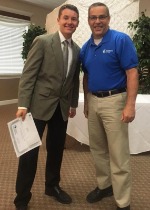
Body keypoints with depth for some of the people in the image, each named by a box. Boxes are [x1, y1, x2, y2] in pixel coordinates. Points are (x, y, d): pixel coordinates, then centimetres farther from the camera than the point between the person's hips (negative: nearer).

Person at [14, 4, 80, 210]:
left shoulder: (77, 50, 9)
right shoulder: (42, 41, -8)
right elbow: (28, 74, -11)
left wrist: (73, 103, 14)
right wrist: (23, 104, -16)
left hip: (62, 107, 6)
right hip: (40, 104, -5)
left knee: (57, 149, 14)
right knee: (30, 150, -1)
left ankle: (52, 186, 35)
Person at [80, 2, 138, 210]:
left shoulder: (121, 40, -10)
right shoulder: (86, 47, 9)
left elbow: (132, 74, -15)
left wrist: (130, 105, -21)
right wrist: (86, 102, 17)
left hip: (113, 101, -6)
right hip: (93, 101, 7)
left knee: (118, 154, -1)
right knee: (98, 149, 17)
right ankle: (104, 185, 36)